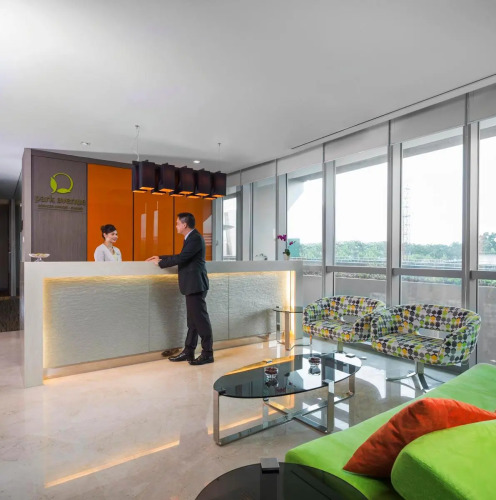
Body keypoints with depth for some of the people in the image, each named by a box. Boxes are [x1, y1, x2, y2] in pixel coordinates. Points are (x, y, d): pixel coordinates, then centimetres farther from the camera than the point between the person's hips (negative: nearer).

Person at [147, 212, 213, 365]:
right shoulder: (191, 238, 18)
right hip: (192, 285, 10)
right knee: (192, 320, 12)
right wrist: (160, 257, 17)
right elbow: (181, 257, 23)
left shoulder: (196, 238, -15)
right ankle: (188, 351, 20)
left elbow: (181, 258, -20)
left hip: (196, 284, -10)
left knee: (201, 319, -5)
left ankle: (208, 353, 3)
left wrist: (160, 262, -9)